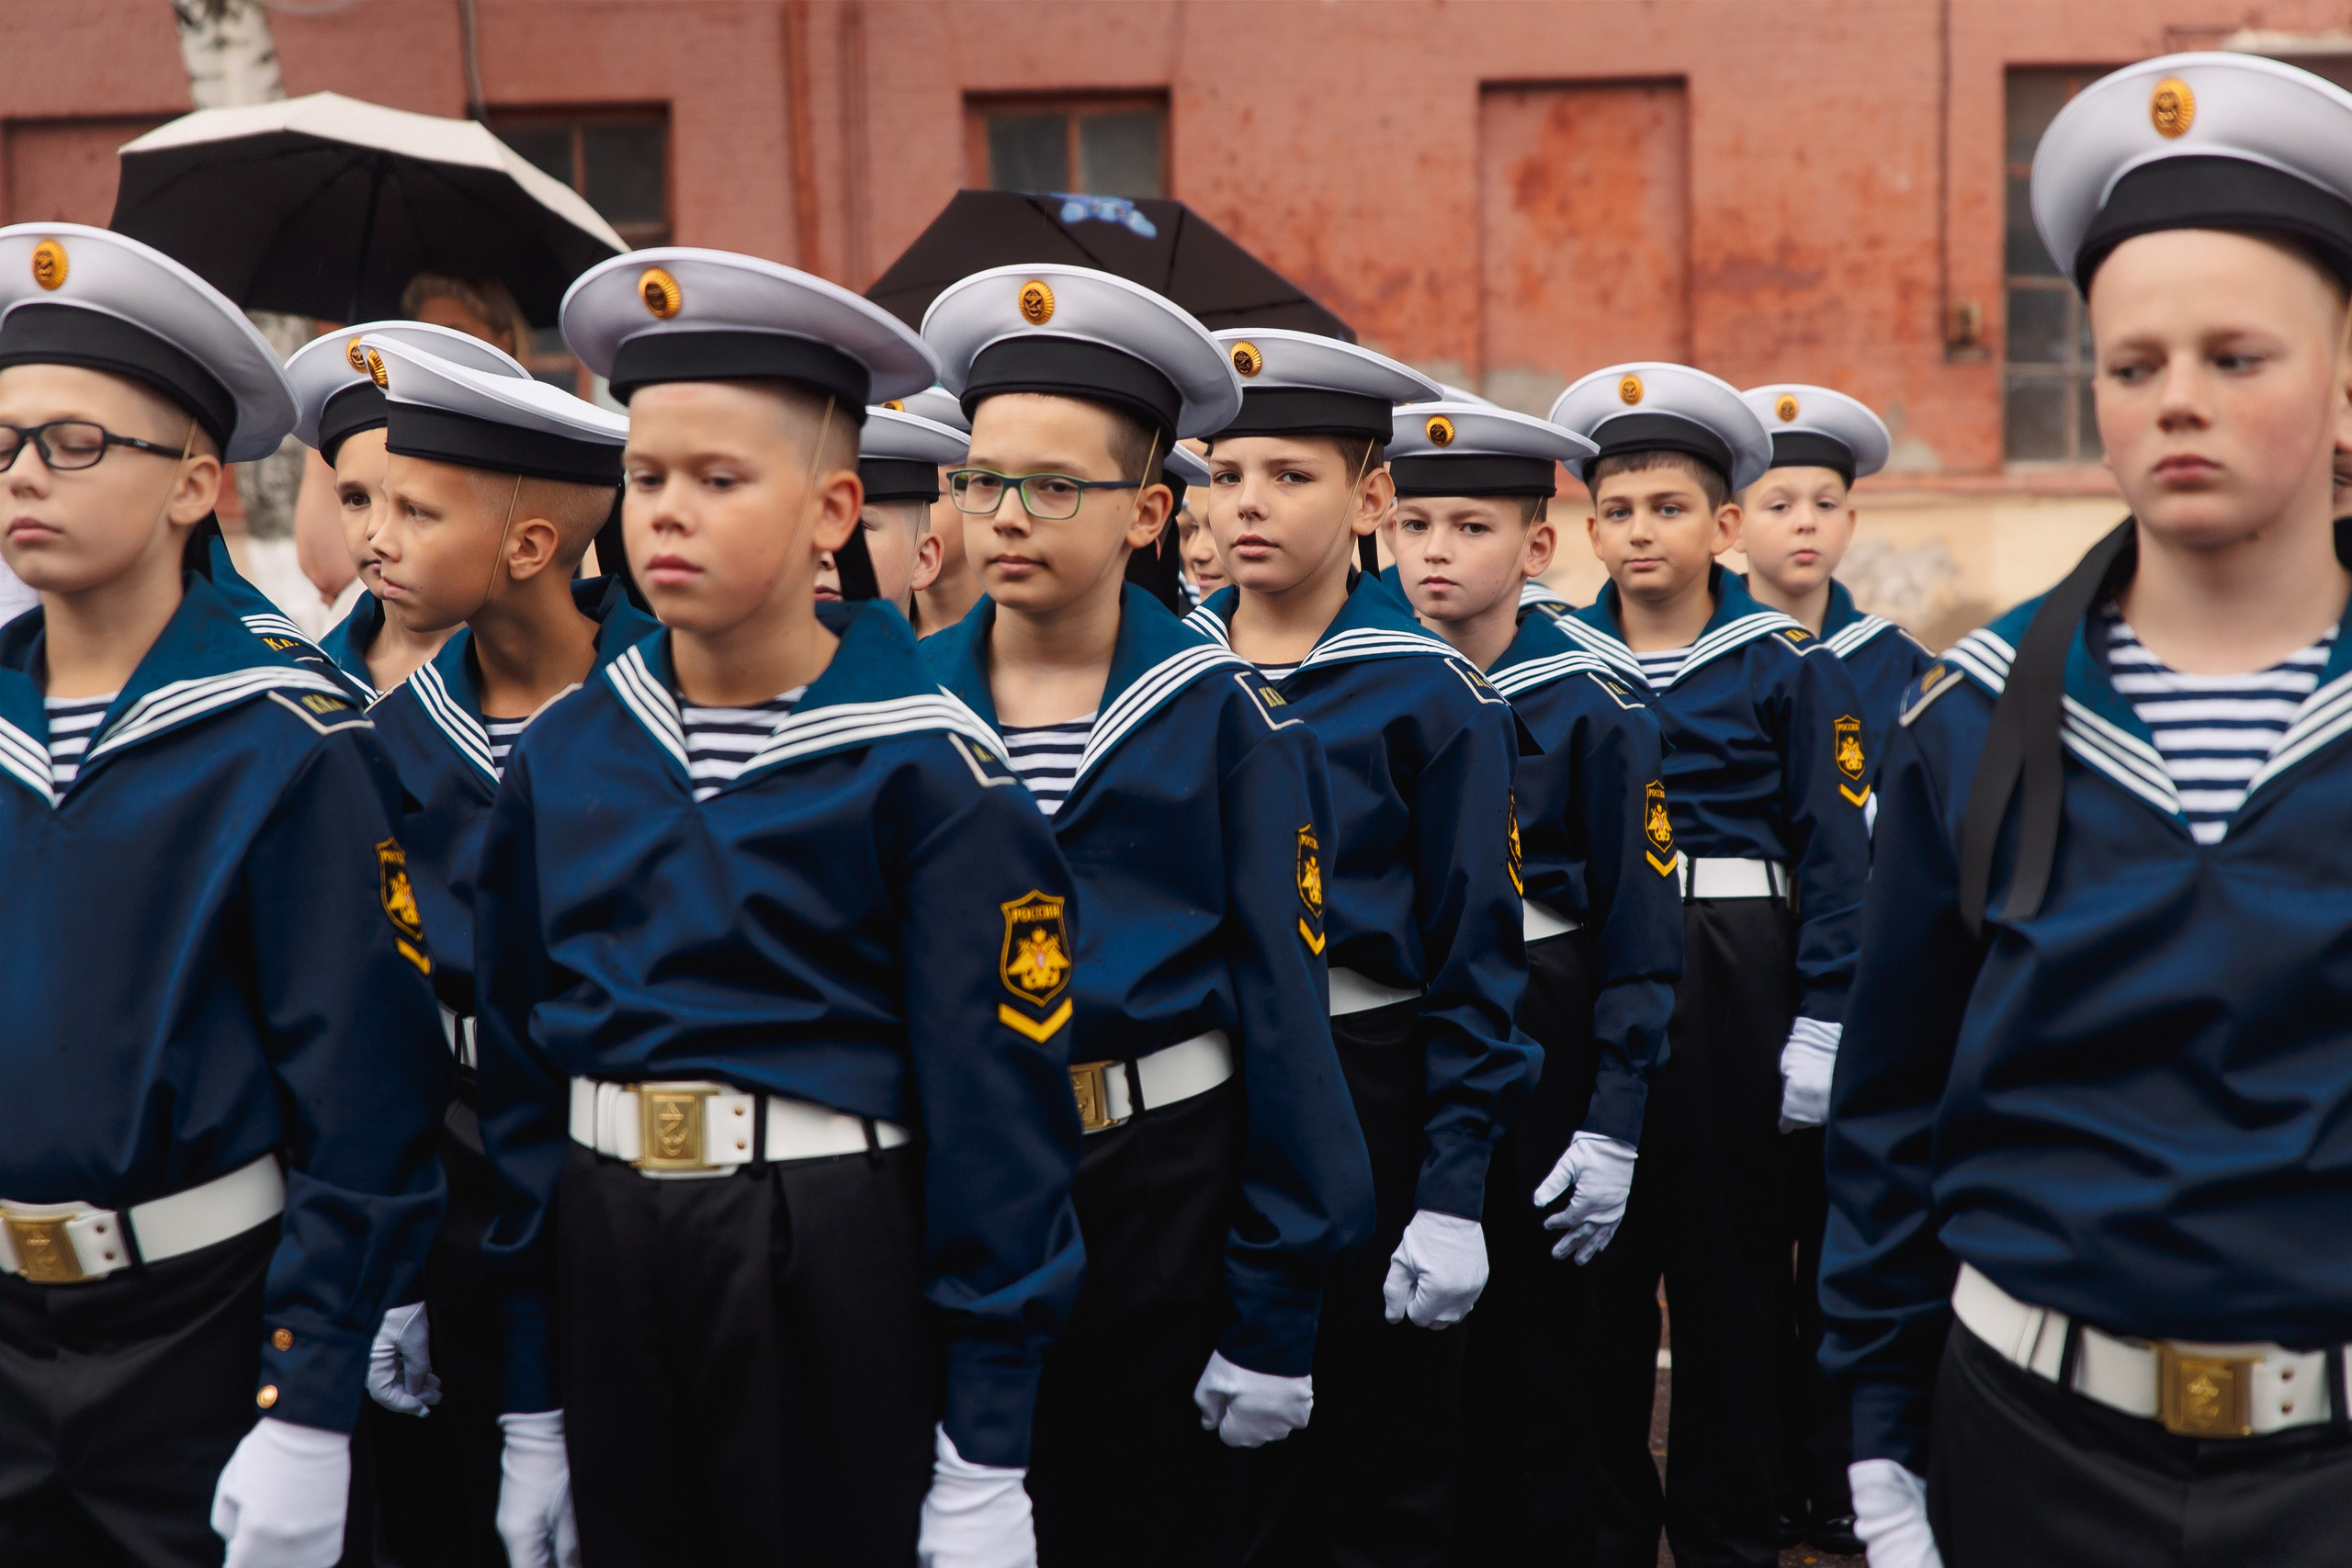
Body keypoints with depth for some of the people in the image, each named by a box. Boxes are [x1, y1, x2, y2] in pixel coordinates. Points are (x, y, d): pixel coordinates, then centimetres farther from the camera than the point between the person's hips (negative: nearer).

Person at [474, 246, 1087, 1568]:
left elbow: (998, 1108, -10)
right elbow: (520, 1076, 9)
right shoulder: (562, 757, 4)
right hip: (605, 1254, 4)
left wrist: (984, 1462, -10)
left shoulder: (926, 764, -10)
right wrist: (531, 1411, 10)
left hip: (838, 1266, -4)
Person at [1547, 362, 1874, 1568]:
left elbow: (1834, 855, -3)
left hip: (1733, 985, -2)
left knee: (1729, 1262, 7)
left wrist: (1822, 1026, -10)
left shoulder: (1787, 667, -1)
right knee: (1591, 1257, 8)